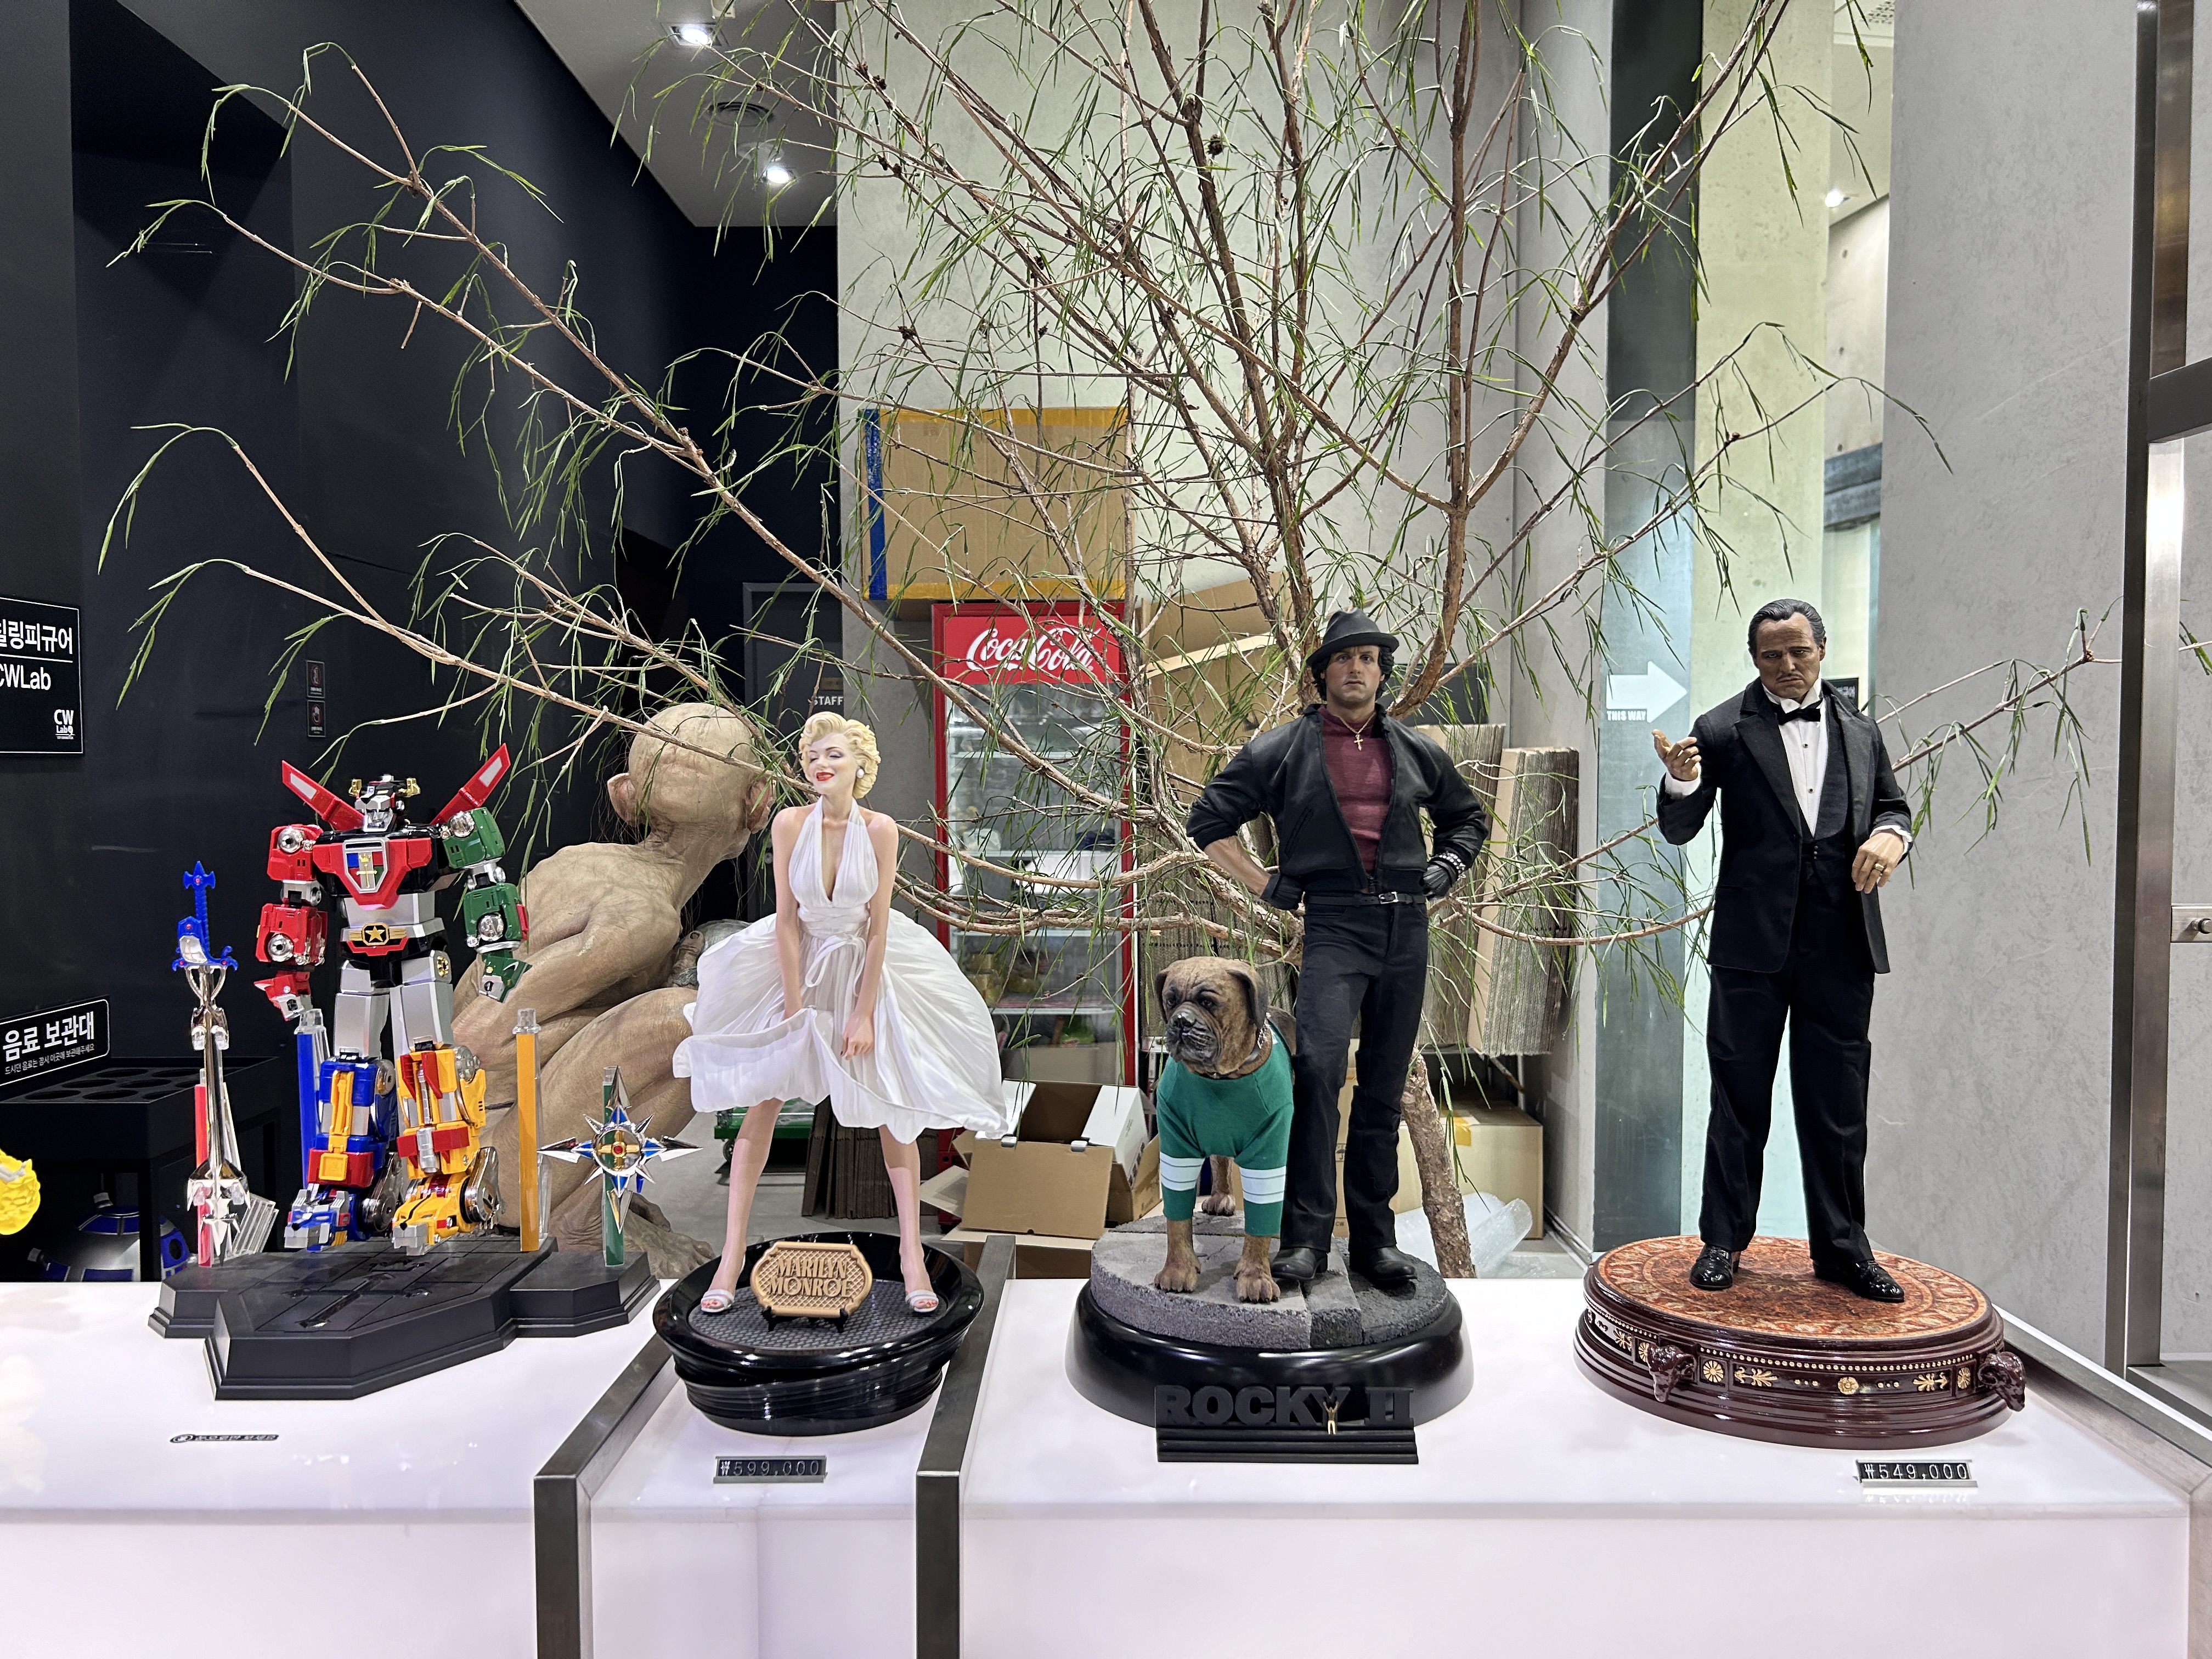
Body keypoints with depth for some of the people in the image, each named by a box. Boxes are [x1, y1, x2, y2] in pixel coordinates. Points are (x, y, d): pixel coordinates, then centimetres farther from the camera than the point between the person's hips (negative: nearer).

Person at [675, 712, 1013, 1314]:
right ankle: (733, 1253, 8)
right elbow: (786, 921, -11)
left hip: (865, 966, 0)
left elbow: (878, 929, -12)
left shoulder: (880, 830, -16)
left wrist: (864, 1015, -13)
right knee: (763, 1101, -1)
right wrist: (795, 1009, -12)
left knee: (892, 1107, 0)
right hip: (800, 965, 1)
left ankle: (911, 1252, 9)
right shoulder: (790, 823, -15)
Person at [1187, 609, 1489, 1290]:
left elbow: (1468, 817, 30)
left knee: (1385, 1088, 7)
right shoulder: (1283, 749, 4)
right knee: (1319, 1064, -22)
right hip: (1332, 926, -4)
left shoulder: (1416, 752, 14)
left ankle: (1375, 1238, 16)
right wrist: (1265, 883, 0)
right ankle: (1306, 1235, -14)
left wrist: (1448, 865, 12)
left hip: (1406, 927, 4)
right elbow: (1209, 822, 6)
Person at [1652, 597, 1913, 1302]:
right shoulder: (1724, 730, 0)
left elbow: (1893, 804, 21)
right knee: (1740, 1098, 7)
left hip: (1841, 945, 3)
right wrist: (1683, 781, -24)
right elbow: (1679, 829, -2)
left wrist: (1890, 835, -3)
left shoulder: (1859, 730, 11)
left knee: (1838, 1101, 11)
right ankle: (1723, 1242, 19)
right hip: (1754, 943, -3)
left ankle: (1841, 1248, 24)